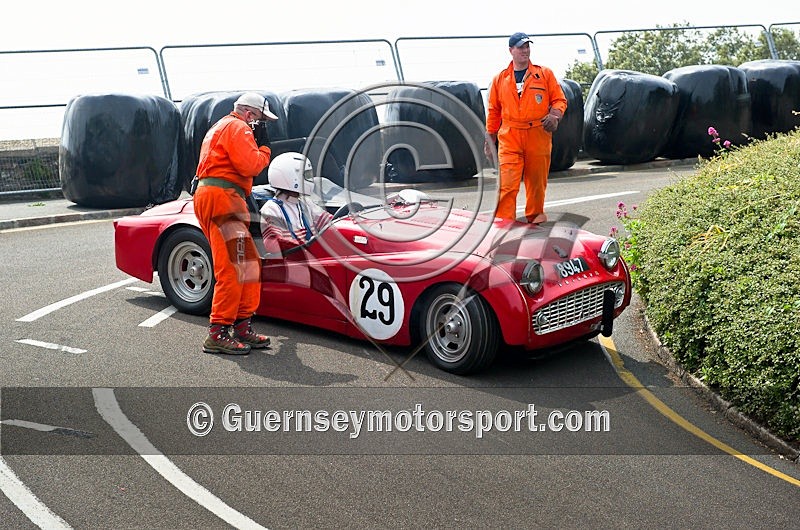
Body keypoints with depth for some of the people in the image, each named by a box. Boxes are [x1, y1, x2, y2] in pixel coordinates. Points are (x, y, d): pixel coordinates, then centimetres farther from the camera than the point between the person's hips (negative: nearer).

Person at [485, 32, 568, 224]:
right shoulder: (500, 79, 10)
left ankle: (535, 215, 24)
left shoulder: (545, 74, 7)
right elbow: (494, 111, 15)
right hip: (509, 138, 0)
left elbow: (559, 100, 9)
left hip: (538, 136, 0)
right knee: (507, 183, -10)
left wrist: (554, 115, -12)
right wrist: (490, 139, 14)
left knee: (537, 180, 6)